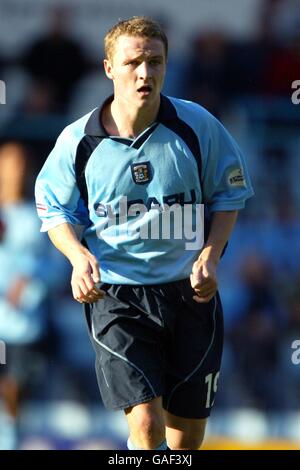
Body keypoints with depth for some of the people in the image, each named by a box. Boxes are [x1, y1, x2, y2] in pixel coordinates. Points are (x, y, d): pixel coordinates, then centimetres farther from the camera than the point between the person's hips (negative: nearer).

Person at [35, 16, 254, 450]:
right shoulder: (78, 141, -6)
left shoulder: (197, 126, -4)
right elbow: (56, 212, 8)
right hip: (115, 294, -2)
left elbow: (228, 195, 9)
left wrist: (210, 255, -6)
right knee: (146, 425, -19)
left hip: (191, 291, 2)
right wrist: (79, 256, -12)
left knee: (189, 428, 11)